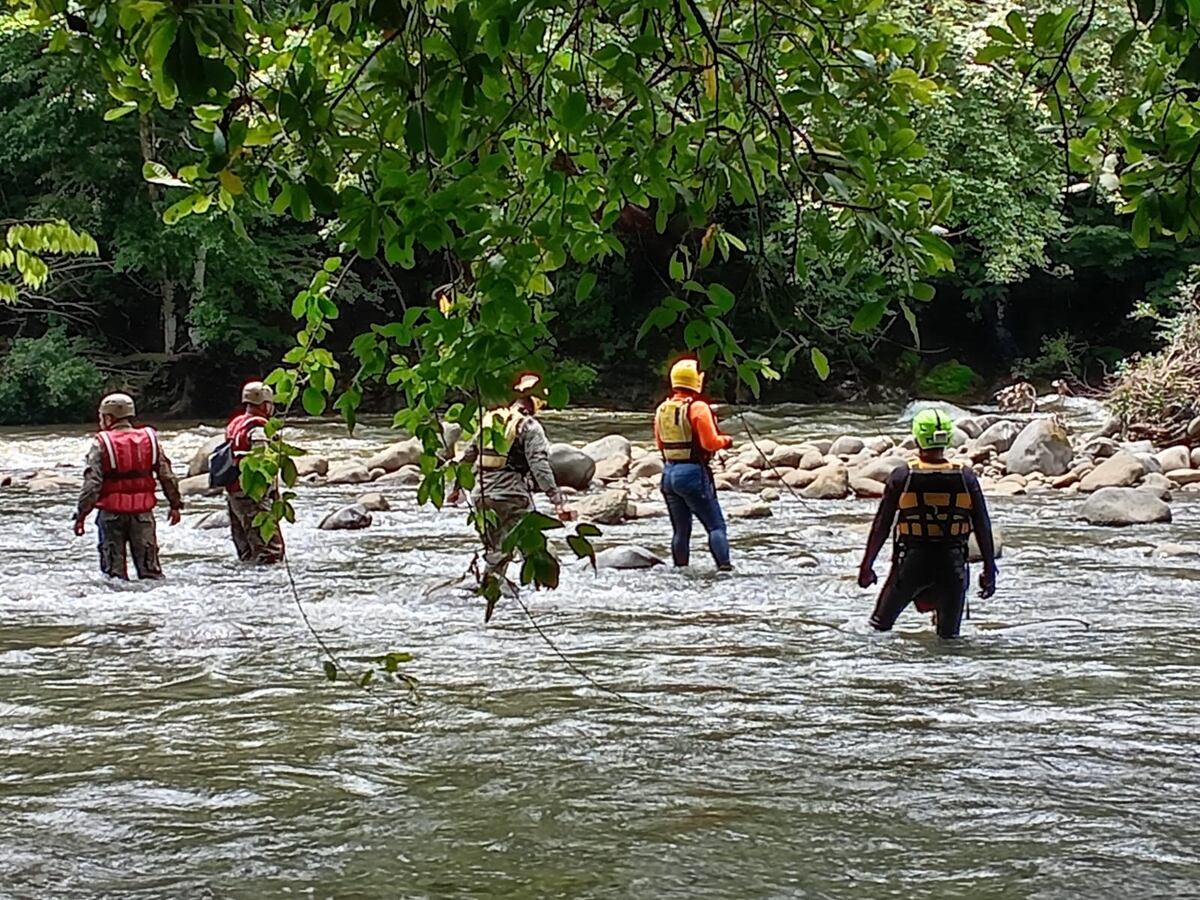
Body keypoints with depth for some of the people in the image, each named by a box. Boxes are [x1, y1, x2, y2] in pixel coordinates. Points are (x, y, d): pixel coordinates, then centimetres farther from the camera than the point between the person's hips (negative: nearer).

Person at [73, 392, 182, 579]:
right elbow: (166, 475, 7)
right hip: (143, 512, 3)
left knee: (113, 566, 5)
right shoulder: (149, 439, 4)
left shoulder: (102, 444, -8)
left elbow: (92, 483, -14)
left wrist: (81, 514, -10)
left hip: (111, 512, -3)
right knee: (149, 565, 8)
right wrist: (175, 504, 16)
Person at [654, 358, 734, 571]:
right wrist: (726, 440, 3)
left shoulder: (661, 410, 9)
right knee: (716, 525, -4)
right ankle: (724, 566, -16)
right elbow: (710, 443, -15)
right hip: (693, 473, -7)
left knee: (680, 529, 14)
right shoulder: (697, 408, -13)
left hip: (669, 473, 7)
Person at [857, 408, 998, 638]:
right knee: (949, 636, 13)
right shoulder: (966, 478, -5)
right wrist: (989, 570, 8)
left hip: (911, 563, -1)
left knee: (881, 625, 17)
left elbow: (881, 526, -4)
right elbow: (983, 528, -2)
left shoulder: (901, 477, -9)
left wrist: (866, 566, 6)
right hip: (952, 566, 1)